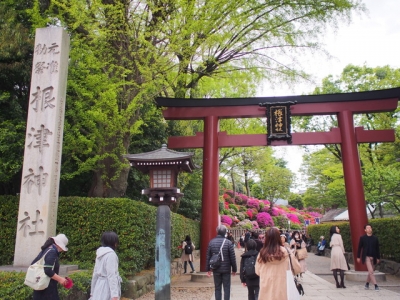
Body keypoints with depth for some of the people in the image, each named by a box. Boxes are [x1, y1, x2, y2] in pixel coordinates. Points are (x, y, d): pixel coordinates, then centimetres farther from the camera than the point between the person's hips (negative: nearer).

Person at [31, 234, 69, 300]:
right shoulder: (52, 252, -17)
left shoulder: (45, 250, 11)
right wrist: (60, 279, -16)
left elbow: (33, 264, 18)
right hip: (48, 287, -10)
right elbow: (48, 271, -24)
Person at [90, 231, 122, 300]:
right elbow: (111, 275, -21)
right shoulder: (111, 254, -15)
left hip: (100, 286, 9)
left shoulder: (100, 254, 10)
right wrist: (114, 294, -23)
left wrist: (92, 292, 21)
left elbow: (95, 274, 15)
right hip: (107, 287, -9)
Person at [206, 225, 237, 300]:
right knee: (226, 288, 7)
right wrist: (234, 269, 5)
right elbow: (232, 257, -7)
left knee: (217, 288, 11)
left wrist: (208, 269, 10)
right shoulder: (228, 242, -10)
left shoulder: (211, 242, -3)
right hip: (226, 269, -2)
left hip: (216, 269, 2)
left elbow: (208, 257, 1)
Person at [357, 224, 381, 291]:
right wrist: (358, 257, 2)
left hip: (373, 257, 3)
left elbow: (377, 248, 8)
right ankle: (375, 285, -8)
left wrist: (378, 258, 8)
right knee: (371, 271, -13)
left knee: (370, 272, 12)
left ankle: (367, 284, 30)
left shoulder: (375, 238, 3)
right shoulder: (362, 238, -3)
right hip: (366, 257, -3)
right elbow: (359, 248, 2)